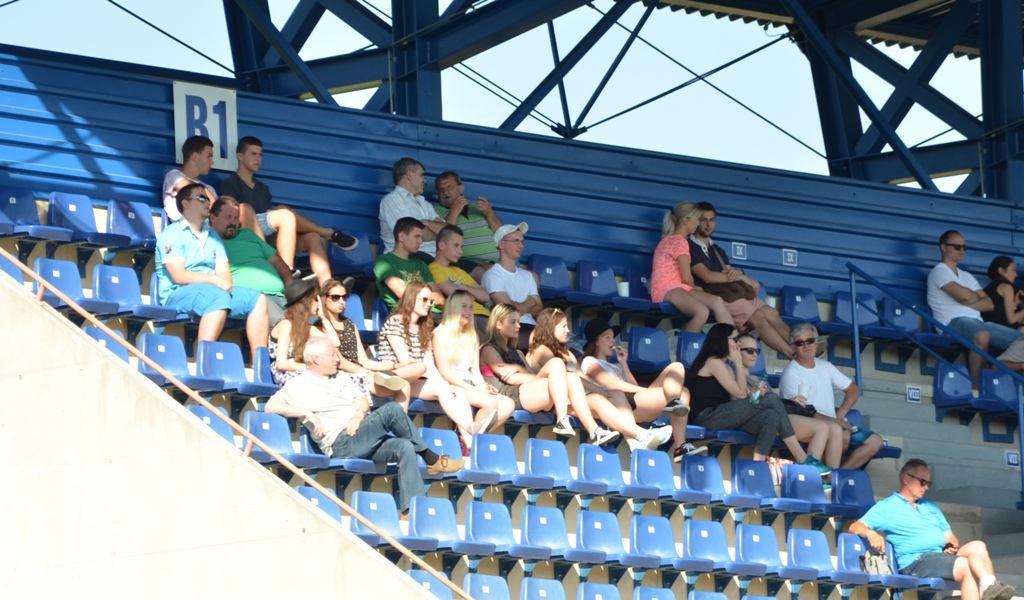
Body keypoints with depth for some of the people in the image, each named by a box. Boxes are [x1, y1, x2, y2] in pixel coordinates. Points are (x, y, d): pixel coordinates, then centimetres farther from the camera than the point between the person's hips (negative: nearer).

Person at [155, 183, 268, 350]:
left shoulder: (212, 235, 21)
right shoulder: (172, 234, -2)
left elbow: (223, 272, 10)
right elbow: (179, 276, -13)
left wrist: (224, 283, -13)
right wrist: (214, 280, -18)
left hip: (215, 291, 7)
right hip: (177, 294, -7)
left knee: (257, 299, -11)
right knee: (218, 297, -36)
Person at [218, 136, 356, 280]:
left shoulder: (263, 188, 29)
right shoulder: (230, 185, 8)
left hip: (269, 237, 6)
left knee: (312, 237, -20)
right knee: (286, 214, -28)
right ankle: (330, 233, -13)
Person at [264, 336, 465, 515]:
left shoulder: (342, 380, 28)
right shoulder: (300, 385, 8)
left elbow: (363, 401, 18)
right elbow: (270, 406, -4)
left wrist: (358, 415, -6)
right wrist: (306, 412, -15)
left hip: (367, 440, 7)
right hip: (341, 443, -7)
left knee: (404, 447, -23)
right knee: (392, 410, -24)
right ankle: (432, 460, -14)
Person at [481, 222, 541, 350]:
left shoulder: (527, 276, 24)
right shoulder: (492, 275, -1)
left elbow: (539, 310, 14)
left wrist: (521, 307, -6)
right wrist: (530, 303, 11)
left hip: (531, 328, 7)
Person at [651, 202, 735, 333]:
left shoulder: (671, 239, 23)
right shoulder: (679, 241, -8)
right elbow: (686, 277, -8)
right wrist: (695, 288, 12)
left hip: (679, 287, 10)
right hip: (666, 288, -10)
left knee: (717, 302, -11)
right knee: (702, 311, -35)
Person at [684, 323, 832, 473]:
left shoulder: (725, 367, 23)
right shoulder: (714, 362, -6)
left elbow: (735, 401, 9)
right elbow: (741, 394, -9)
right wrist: (739, 364, -2)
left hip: (725, 416, 9)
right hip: (709, 417, -9)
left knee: (772, 416, -14)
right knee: (773, 405, -17)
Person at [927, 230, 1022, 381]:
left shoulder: (967, 277, 27)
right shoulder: (939, 272, 2)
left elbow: (989, 304, 16)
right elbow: (964, 295, -14)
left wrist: (968, 302, -3)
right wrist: (977, 298, 9)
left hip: (977, 323, 8)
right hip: (953, 322, -8)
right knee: (982, 335, -42)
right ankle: (975, 383, -33)